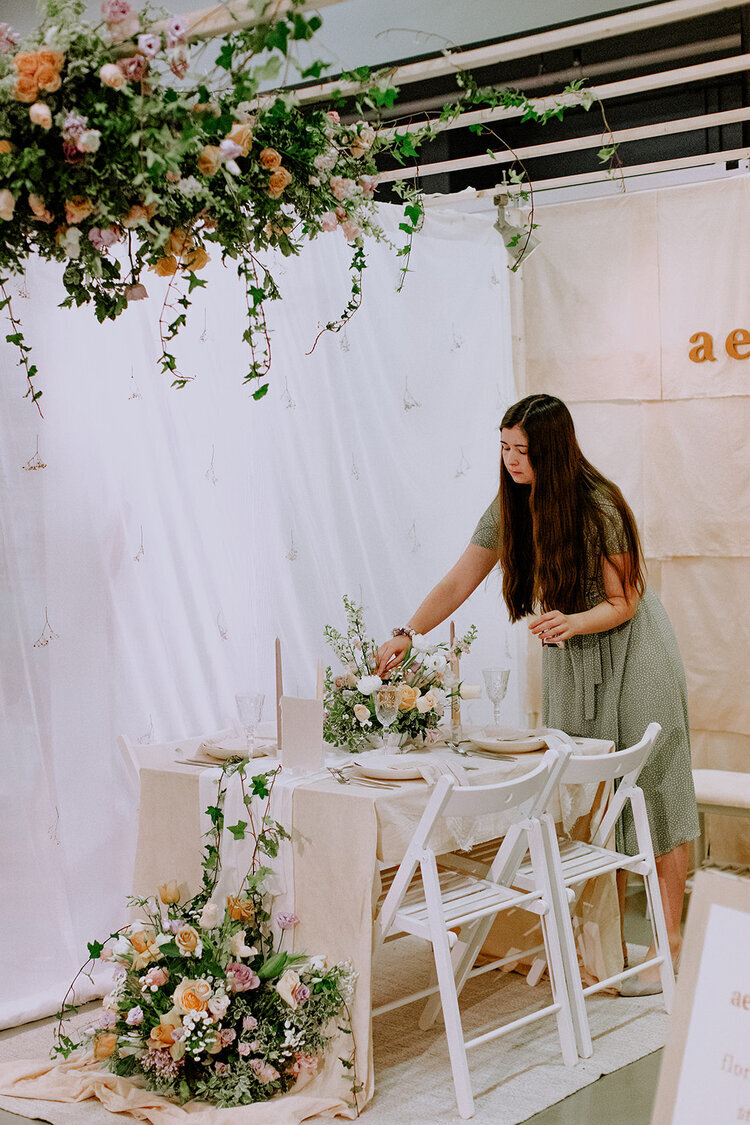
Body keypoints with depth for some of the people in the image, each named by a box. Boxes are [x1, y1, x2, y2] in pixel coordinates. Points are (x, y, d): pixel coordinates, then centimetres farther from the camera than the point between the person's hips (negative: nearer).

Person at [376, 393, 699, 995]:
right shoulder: (510, 506, -4)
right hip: (569, 658, 6)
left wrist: (572, 622, -33)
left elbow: (624, 602, -16)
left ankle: (671, 945, 3)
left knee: (648, 791, -3)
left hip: (631, 655, -5)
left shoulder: (599, 507, -21)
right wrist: (405, 635, -9)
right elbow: (457, 583, 0)